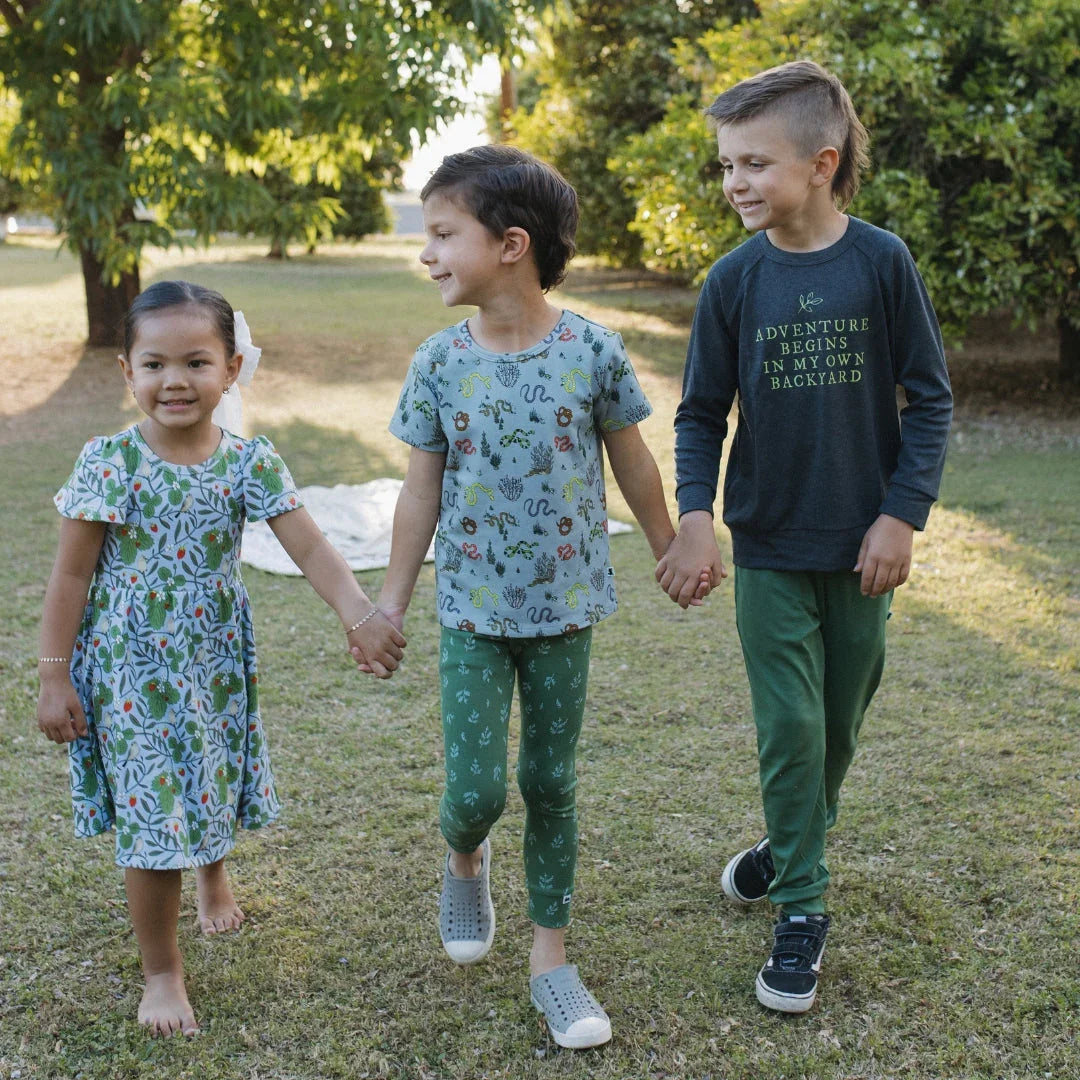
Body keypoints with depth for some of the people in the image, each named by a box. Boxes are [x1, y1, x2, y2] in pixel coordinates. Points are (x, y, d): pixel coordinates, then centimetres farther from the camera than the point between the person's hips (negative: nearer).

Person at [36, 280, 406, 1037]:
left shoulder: (250, 463, -9)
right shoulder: (109, 462, -14)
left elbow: (311, 548, -15)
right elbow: (71, 576, -9)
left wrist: (361, 618, -31)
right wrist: (54, 677, -8)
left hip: (217, 663, 3)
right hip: (132, 671, -3)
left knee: (213, 788, 20)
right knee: (153, 819, 0)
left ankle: (213, 871, 57)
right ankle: (162, 970, 21)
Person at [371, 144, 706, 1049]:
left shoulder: (593, 352, -11)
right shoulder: (440, 362, -6)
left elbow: (631, 462, 4)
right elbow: (423, 490, 2)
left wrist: (672, 551, 14)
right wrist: (392, 604, 5)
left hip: (565, 608, 0)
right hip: (473, 610, 0)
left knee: (551, 783, 10)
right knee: (476, 788, -3)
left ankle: (552, 959, 24)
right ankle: (464, 858, 34)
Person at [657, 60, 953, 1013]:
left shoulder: (882, 262, -8)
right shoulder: (736, 280, -5)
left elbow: (930, 398, -2)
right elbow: (701, 414, 1)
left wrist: (902, 515, -8)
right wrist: (696, 516, -13)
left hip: (861, 545, 0)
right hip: (769, 549, 0)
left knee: (840, 720, 14)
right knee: (790, 727, 0)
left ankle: (798, 846, 39)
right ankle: (801, 906, 13)